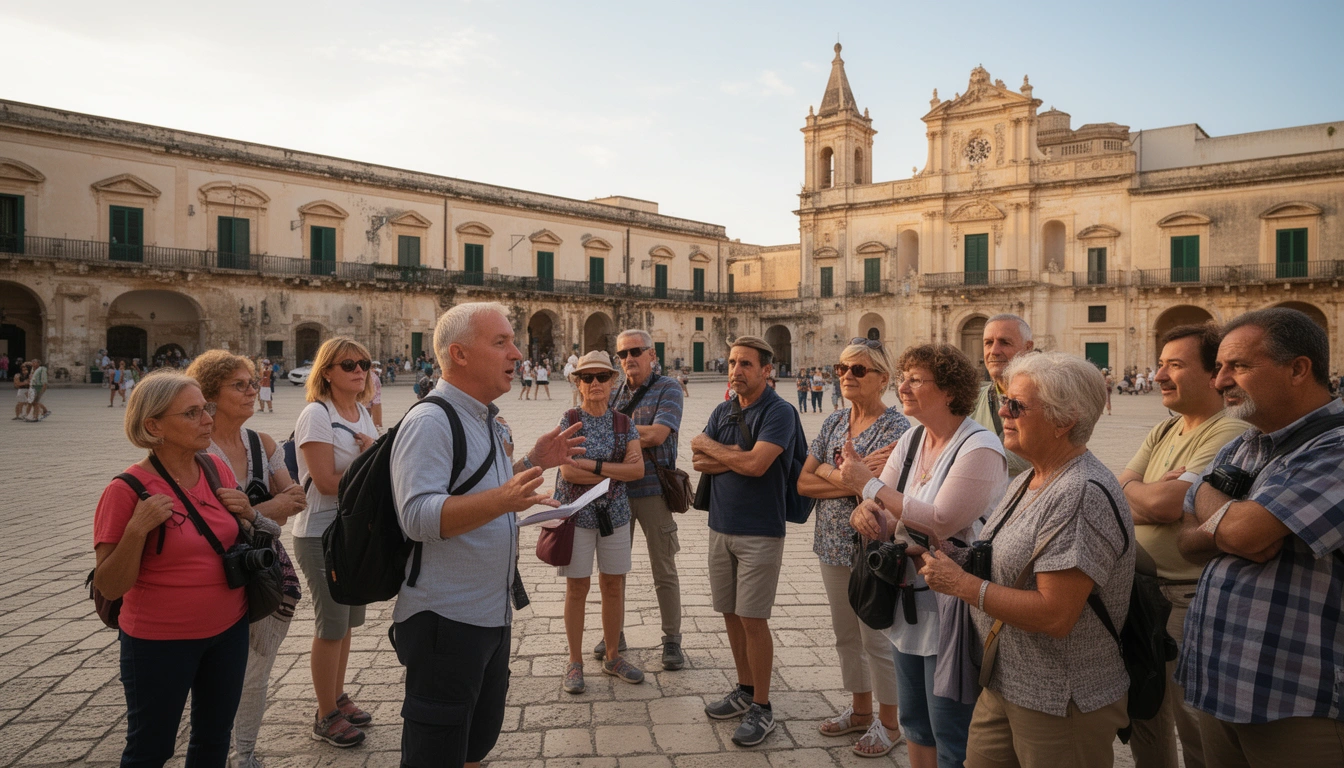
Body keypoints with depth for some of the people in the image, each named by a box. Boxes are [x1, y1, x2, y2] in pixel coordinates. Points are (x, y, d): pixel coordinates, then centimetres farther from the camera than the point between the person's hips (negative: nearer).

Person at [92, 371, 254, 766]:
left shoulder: (218, 469, -2)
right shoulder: (127, 490, -18)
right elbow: (109, 587, -14)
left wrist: (247, 512, -8)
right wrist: (137, 528, -28)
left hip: (229, 629, 5)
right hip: (160, 643, -5)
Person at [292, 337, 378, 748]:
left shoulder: (363, 414, 7)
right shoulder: (316, 414, -16)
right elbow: (326, 481, -21)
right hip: (322, 535, -7)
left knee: (347, 621, 17)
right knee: (332, 627, 3)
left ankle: (338, 698, 33)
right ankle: (326, 716, 19)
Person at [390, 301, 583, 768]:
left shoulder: (484, 420, 12)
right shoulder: (429, 422, -18)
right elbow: (418, 516, -28)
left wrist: (533, 462, 10)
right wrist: (502, 500, -40)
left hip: (492, 617, 9)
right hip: (445, 622, -9)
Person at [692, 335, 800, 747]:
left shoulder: (779, 412, -12)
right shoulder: (722, 411, 9)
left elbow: (756, 464, -24)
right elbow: (699, 461, 1)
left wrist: (712, 448, -9)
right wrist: (737, 457, -14)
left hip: (760, 532, -6)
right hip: (721, 526, 7)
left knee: (753, 619, -1)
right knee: (731, 614, 14)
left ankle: (762, 708, 14)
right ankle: (745, 689, 31)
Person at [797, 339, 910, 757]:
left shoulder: (896, 428, -14)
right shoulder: (833, 422, 5)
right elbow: (803, 483, -1)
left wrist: (828, 473, -14)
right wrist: (852, 481, -14)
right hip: (833, 547, 6)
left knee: (876, 638, 8)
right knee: (845, 634, 19)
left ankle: (888, 723, 28)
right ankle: (860, 709, 38)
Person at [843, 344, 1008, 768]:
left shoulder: (979, 448, -18)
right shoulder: (911, 443, 6)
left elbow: (940, 522, -27)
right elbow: (885, 521, 5)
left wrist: (868, 485, -23)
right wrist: (867, 511, -20)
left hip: (955, 610, -7)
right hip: (911, 605, 8)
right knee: (916, 727, 22)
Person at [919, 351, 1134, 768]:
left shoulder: (1083, 494, -23)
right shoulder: (1028, 480, 7)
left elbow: (1055, 615, -28)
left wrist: (962, 584, -21)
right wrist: (951, 561, -2)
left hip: (1061, 706, -8)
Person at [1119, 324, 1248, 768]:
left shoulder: (1231, 435, -17)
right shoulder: (1163, 432, 9)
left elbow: (1164, 504, -25)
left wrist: (1129, 487, -5)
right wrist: (1157, 497, -17)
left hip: (1189, 597, -8)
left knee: (1195, 731, 9)